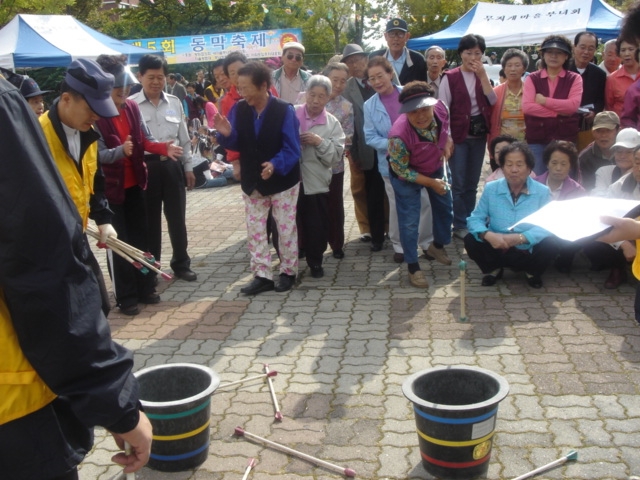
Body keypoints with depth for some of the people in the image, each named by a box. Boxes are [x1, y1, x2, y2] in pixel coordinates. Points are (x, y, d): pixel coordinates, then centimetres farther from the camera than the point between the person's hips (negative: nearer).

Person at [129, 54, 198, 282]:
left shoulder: (174, 103, 7)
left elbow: (184, 138, 12)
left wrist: (188, 166, 11)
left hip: (172, 165, 3)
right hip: (146, 167, -3)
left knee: (177, 217, 10)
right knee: (150, 219, 9)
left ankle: (181, 263, 25)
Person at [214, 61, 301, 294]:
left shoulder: (284, 110, -16)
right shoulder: (239, 109, -5)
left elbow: (292, 148, -18)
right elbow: (237, 144, 0)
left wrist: (275, 164, -36)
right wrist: (226, 134, -23)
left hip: (282, 181, -4)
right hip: (252, 182, 4)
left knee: (286, 229, 8)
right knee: (255, 230, 8)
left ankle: (288, 272, 25)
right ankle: (261, 276, 19)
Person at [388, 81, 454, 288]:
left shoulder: (441, 108, -28)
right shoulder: (400, 135, -41)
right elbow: (401, 170, -25)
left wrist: (447, 143, -9)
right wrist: (431, 183, -21)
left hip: (436, 167, 6)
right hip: (407, 175, -6)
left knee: (445, 208, 21)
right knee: (409, 222, -2)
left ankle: (437, 246, 47)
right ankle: (413, 267, 16)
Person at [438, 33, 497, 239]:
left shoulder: (483, 76, 8)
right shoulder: (450, 77, -7)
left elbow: (493, 101, -5)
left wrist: (483, 75, -12)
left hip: (479, 135, 5)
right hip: (458, 134, -5)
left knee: (472, 183, 12)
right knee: (459, 183, -1)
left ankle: (470, 223, 22)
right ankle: (460, 226, 9)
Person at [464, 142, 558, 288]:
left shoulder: (542, 192, -7)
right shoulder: (490, 188, -2)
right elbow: (475, 219, -7)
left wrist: (520, 238, -34)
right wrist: (488, 235, -29)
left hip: (528, 252, -1)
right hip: (498, 249, 1)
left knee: (550, 245, -30)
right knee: (471, 241, -24)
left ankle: (533, 272, 5)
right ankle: (493, 269, 8)